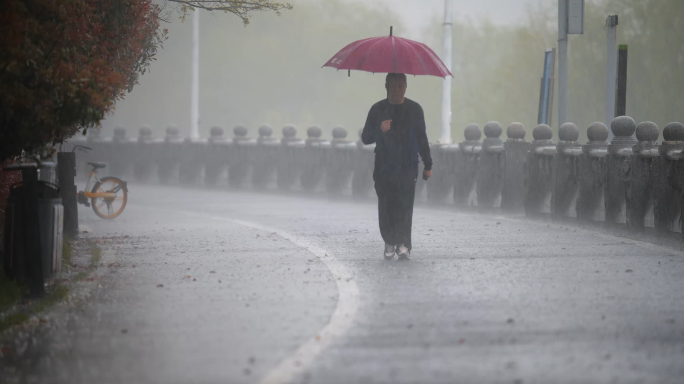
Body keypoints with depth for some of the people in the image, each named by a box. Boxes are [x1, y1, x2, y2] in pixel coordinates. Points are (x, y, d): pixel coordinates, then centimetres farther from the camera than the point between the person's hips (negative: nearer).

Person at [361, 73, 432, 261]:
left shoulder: (414, 109, 9)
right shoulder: (377, 109, 7)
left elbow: (422, 139, 16)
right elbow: (366, 138, 7)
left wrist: (427, 165, 15)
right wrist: (380, 130, -13)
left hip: (407, 167, -1)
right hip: (384, 167, 1)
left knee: (405, 205, -13)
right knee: (386, 206, -4)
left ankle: (403, 244, -16)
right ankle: (389, 242, 6)